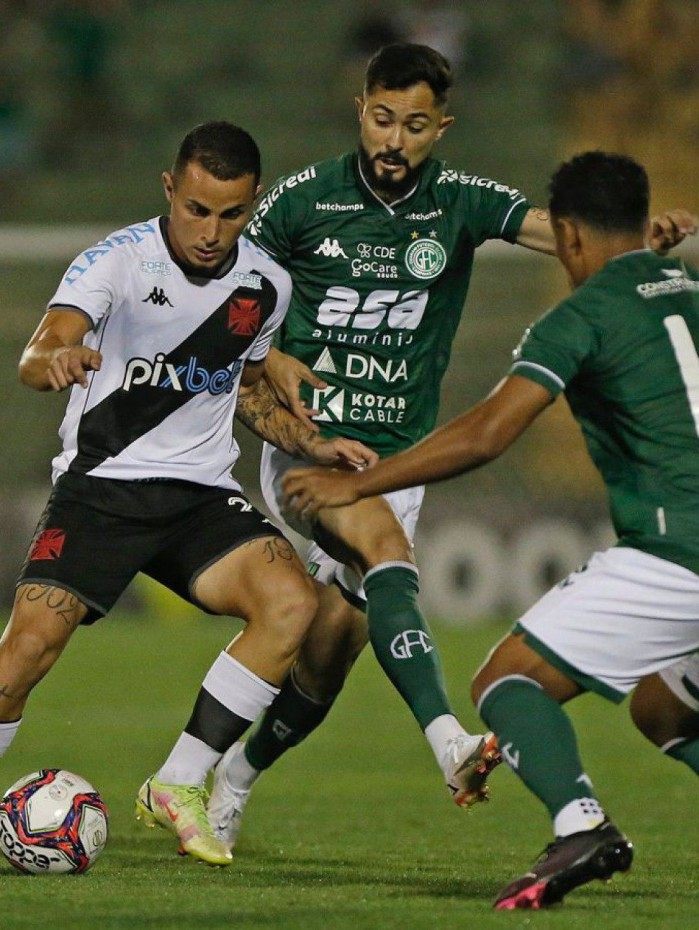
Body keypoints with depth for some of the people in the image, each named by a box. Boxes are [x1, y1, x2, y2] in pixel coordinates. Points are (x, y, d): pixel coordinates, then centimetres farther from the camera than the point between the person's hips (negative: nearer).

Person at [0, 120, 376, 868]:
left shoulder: (266, 286, 5)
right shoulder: (118, 261, -11)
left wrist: (316, 446, 8)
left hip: (202, 496, 4)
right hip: (100, 486, -4)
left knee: (290, 602, -22)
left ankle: (178, 786, -11)